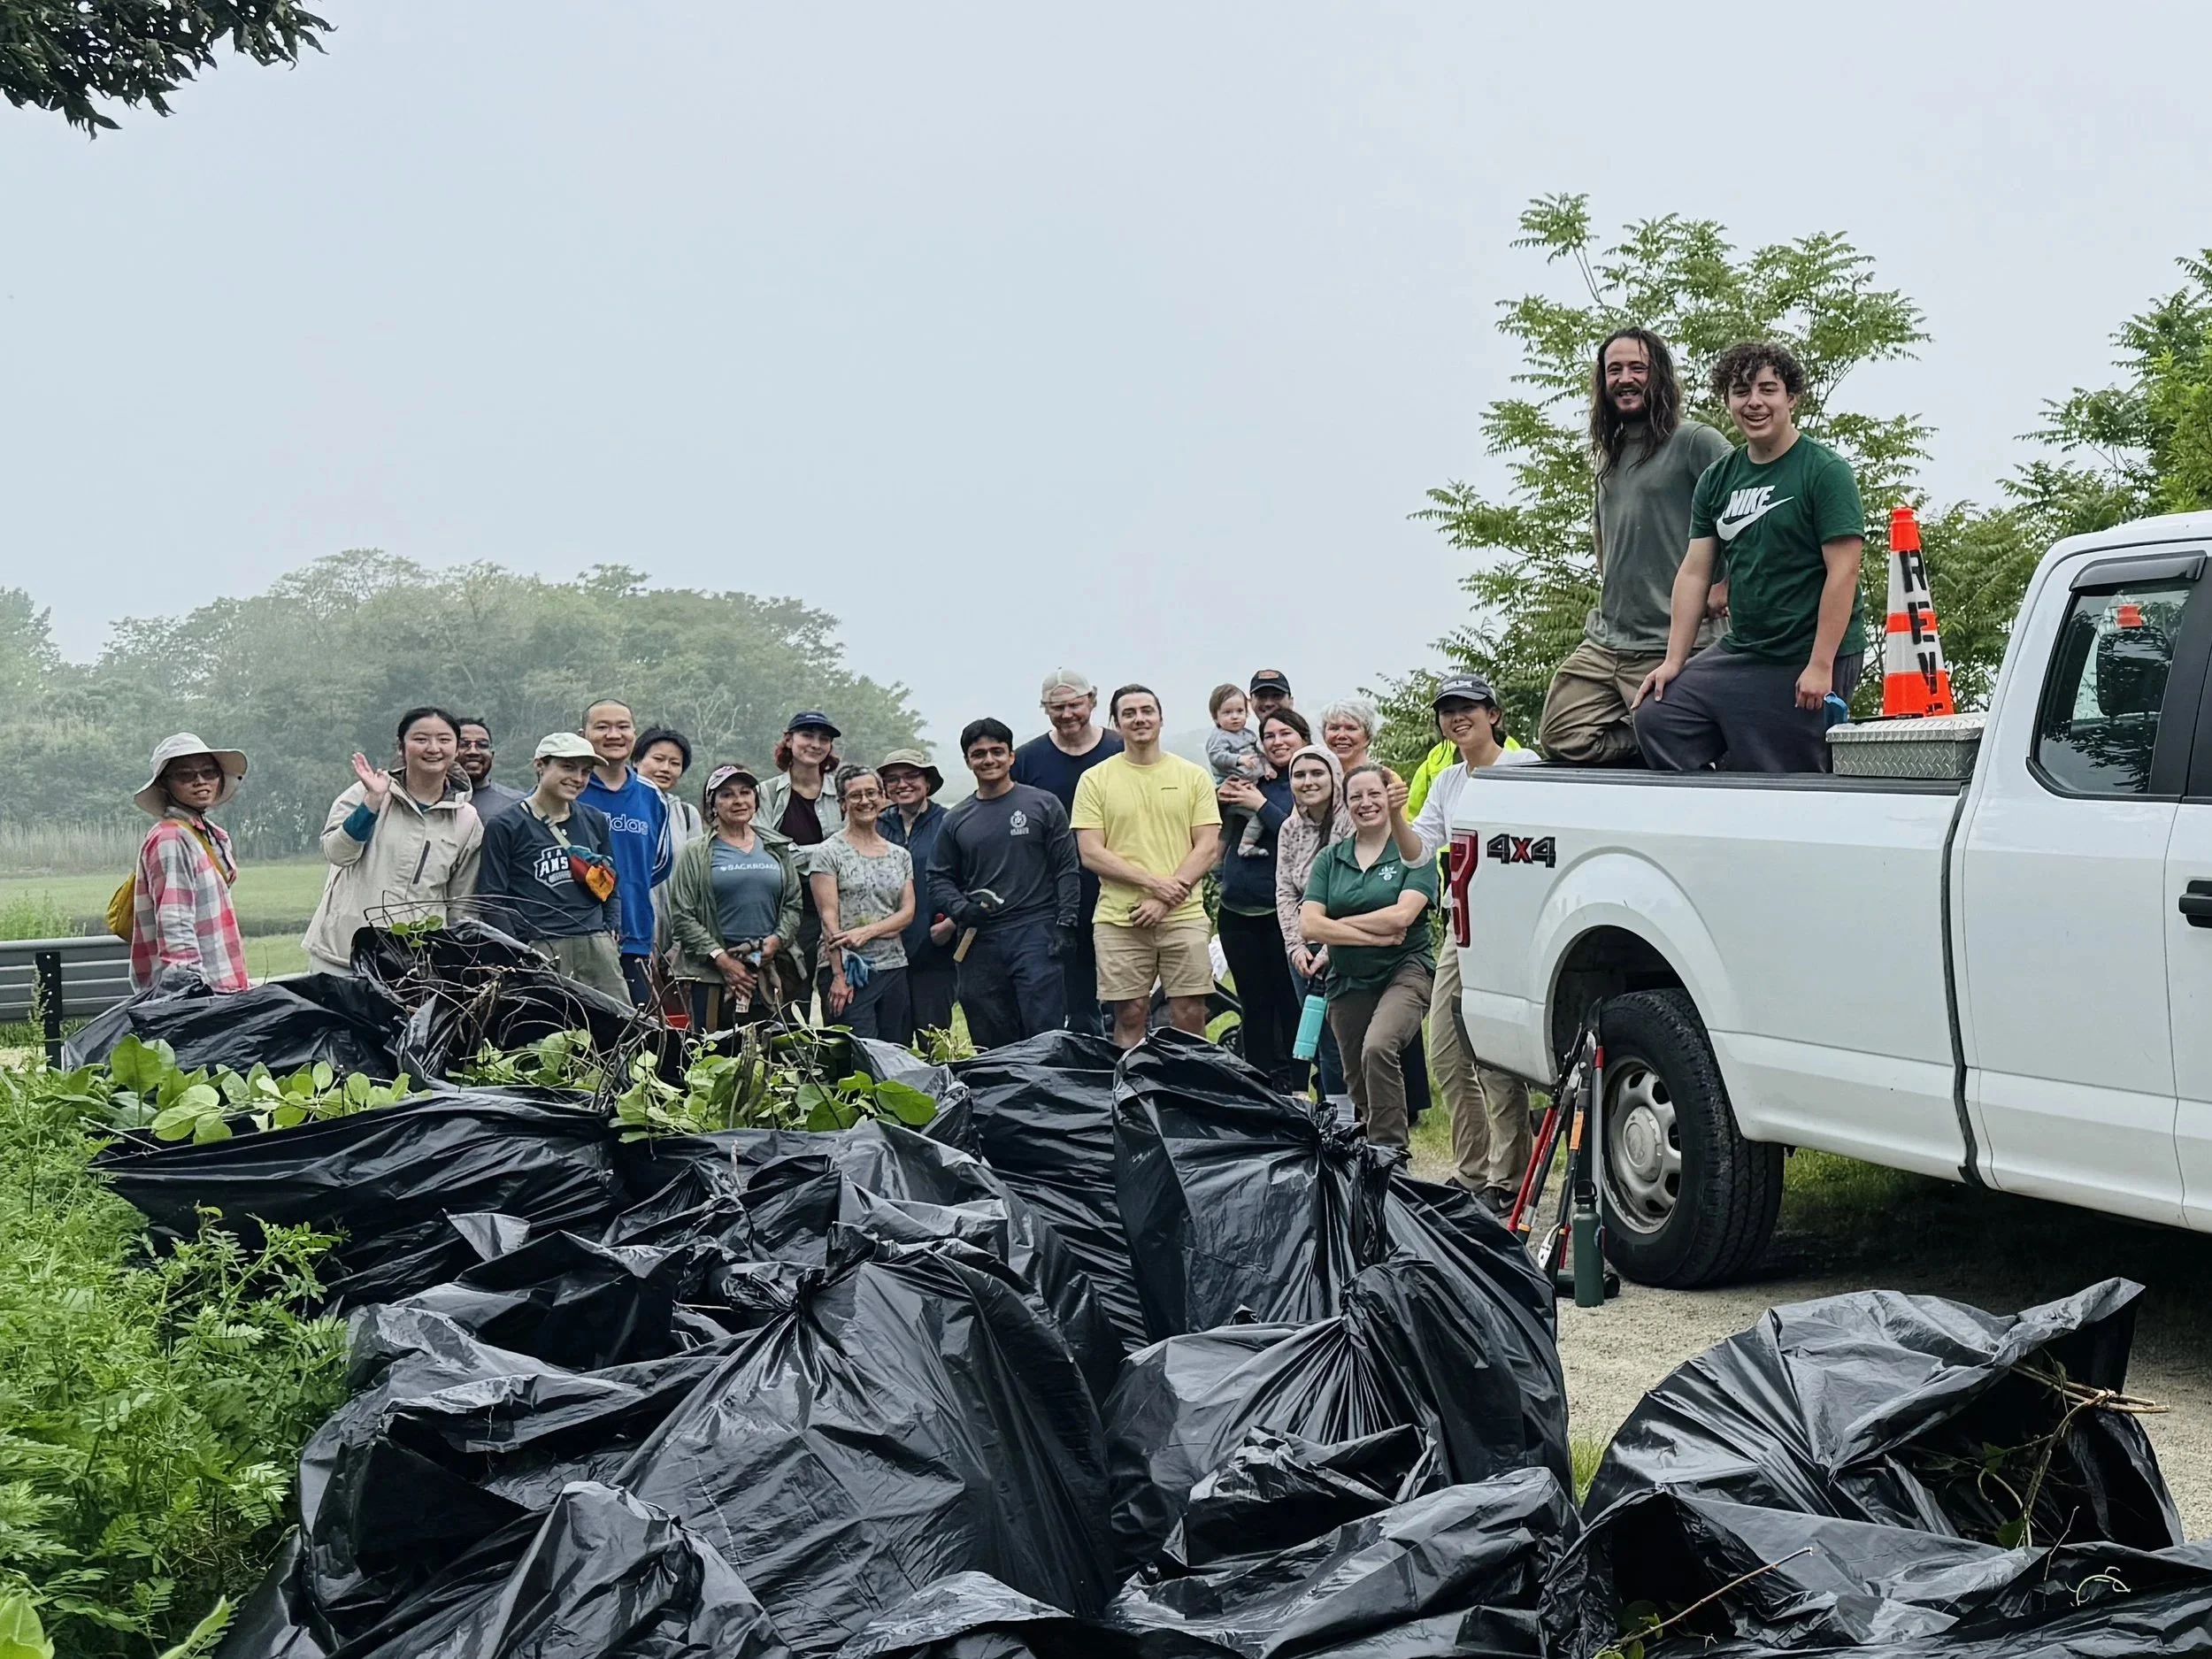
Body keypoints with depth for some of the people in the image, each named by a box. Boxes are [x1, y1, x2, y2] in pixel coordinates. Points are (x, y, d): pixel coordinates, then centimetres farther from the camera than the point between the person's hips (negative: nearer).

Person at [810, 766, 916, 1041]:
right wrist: (839, 975, -14)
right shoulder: (829, 853, 0)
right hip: (848, 968, -5)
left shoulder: (900, 855, 15)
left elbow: (908, 912, 7)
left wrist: (867, 931, -11)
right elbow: (829, 917, -7)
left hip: (893, 967, 5)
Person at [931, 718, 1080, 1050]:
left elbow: (1067, 869, 2)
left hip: (1036, 933, -3)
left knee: (1045, 1034, -10)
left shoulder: (1043, 806, 5)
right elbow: (939, 879, 16)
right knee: (989, 1043, 5)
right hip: (979, 942, 3)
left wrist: (1065, 924, -7)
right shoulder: (957, 820, 13)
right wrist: (961, 908, -4)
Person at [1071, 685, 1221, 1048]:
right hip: (1119, 919, 0)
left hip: (1184, 917, 1)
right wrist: (1154, 882, -12)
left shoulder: (1193, 776, 8)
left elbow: (1207, 848, 3)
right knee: (1129, 1016, 3)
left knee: (1190, 1017, 0)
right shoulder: (1095, 780, 4)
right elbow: (1091, 854, -2)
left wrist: (1165, 900, -9)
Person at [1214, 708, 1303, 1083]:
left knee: (1290, 1005, -1)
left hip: (1283, 910, -5)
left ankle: (1294, 1089, 7)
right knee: (1254, 1006, 11)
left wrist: (1261, 805, -17)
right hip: (1238, 909, 5)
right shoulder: (1250, 777, 10)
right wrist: (1220, 795, -8)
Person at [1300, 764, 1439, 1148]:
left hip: (1404, 972, -5)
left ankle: (1390, 1149, -25)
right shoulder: (1330, 858, 8)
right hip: (1348, 982, 5)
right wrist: (1375, 936, -11)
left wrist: (1339, 924, -7)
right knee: (1359, 1088, 11)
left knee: (1378, 1049, -30)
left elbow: (1401, 916, -16)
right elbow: (1308, 926, -4)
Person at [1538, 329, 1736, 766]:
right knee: (1559, 739, -3)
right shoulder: (1609, 455, 19)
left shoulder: (1694, 441, -6)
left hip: (1671, 645, -8)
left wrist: (1722, 590, -15)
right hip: (1602, 643, 8)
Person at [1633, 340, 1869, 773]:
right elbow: (1694, 572, 9)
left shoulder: (1825, 472, -7)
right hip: (1737, 652, 6)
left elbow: (1842, 572, -13)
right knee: (1655, 717, -4)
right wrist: (1674, 661, 3)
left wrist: (1820, 667, -19)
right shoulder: (1717, 479, 11)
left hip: (1806, 661, -6)